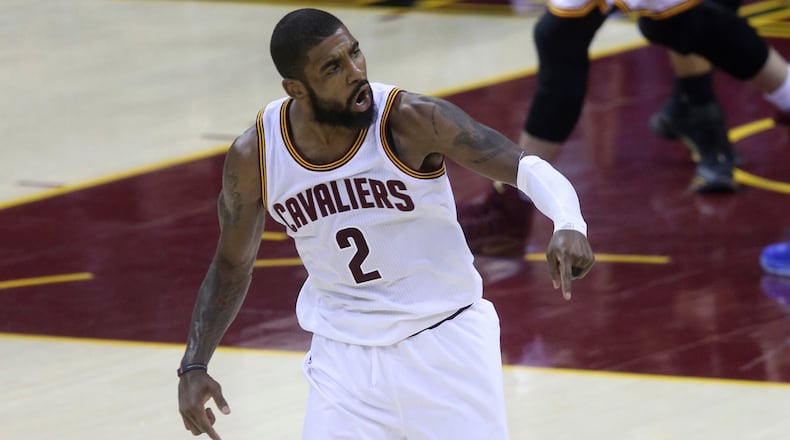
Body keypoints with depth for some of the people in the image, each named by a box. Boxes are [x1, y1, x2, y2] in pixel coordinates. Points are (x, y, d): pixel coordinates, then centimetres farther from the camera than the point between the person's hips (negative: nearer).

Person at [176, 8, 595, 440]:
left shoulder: (411, 120, -20)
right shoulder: (253, 159, -10)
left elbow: (526, 167, -20)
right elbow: (232, 266, 6)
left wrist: (568, 224, -41)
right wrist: (193, 366, -3)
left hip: (444, 343, -2)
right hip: (343, 356, 2)